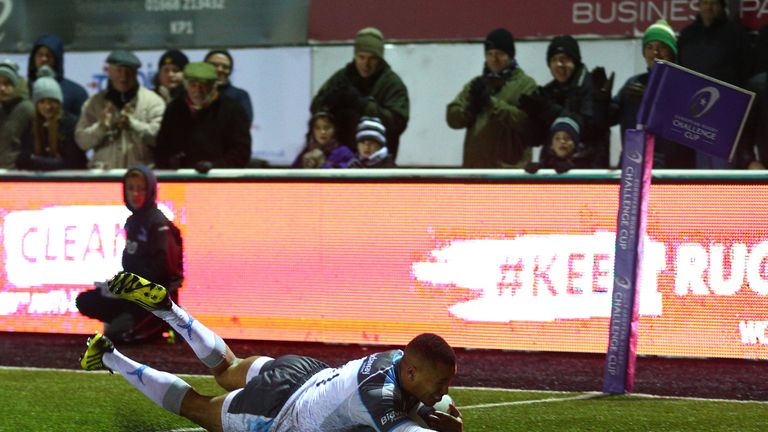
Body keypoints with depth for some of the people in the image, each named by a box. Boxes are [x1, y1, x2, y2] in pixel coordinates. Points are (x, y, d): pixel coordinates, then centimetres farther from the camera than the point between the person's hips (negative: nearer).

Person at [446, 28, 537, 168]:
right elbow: (453, 117, 9)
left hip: (509, 167, -5)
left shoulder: (525, 84, 1)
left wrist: (492, 102, -18)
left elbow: (525, 120, -15)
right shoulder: (476, 84, 17)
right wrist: (471, 107, -12)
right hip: (475, 166, 5)